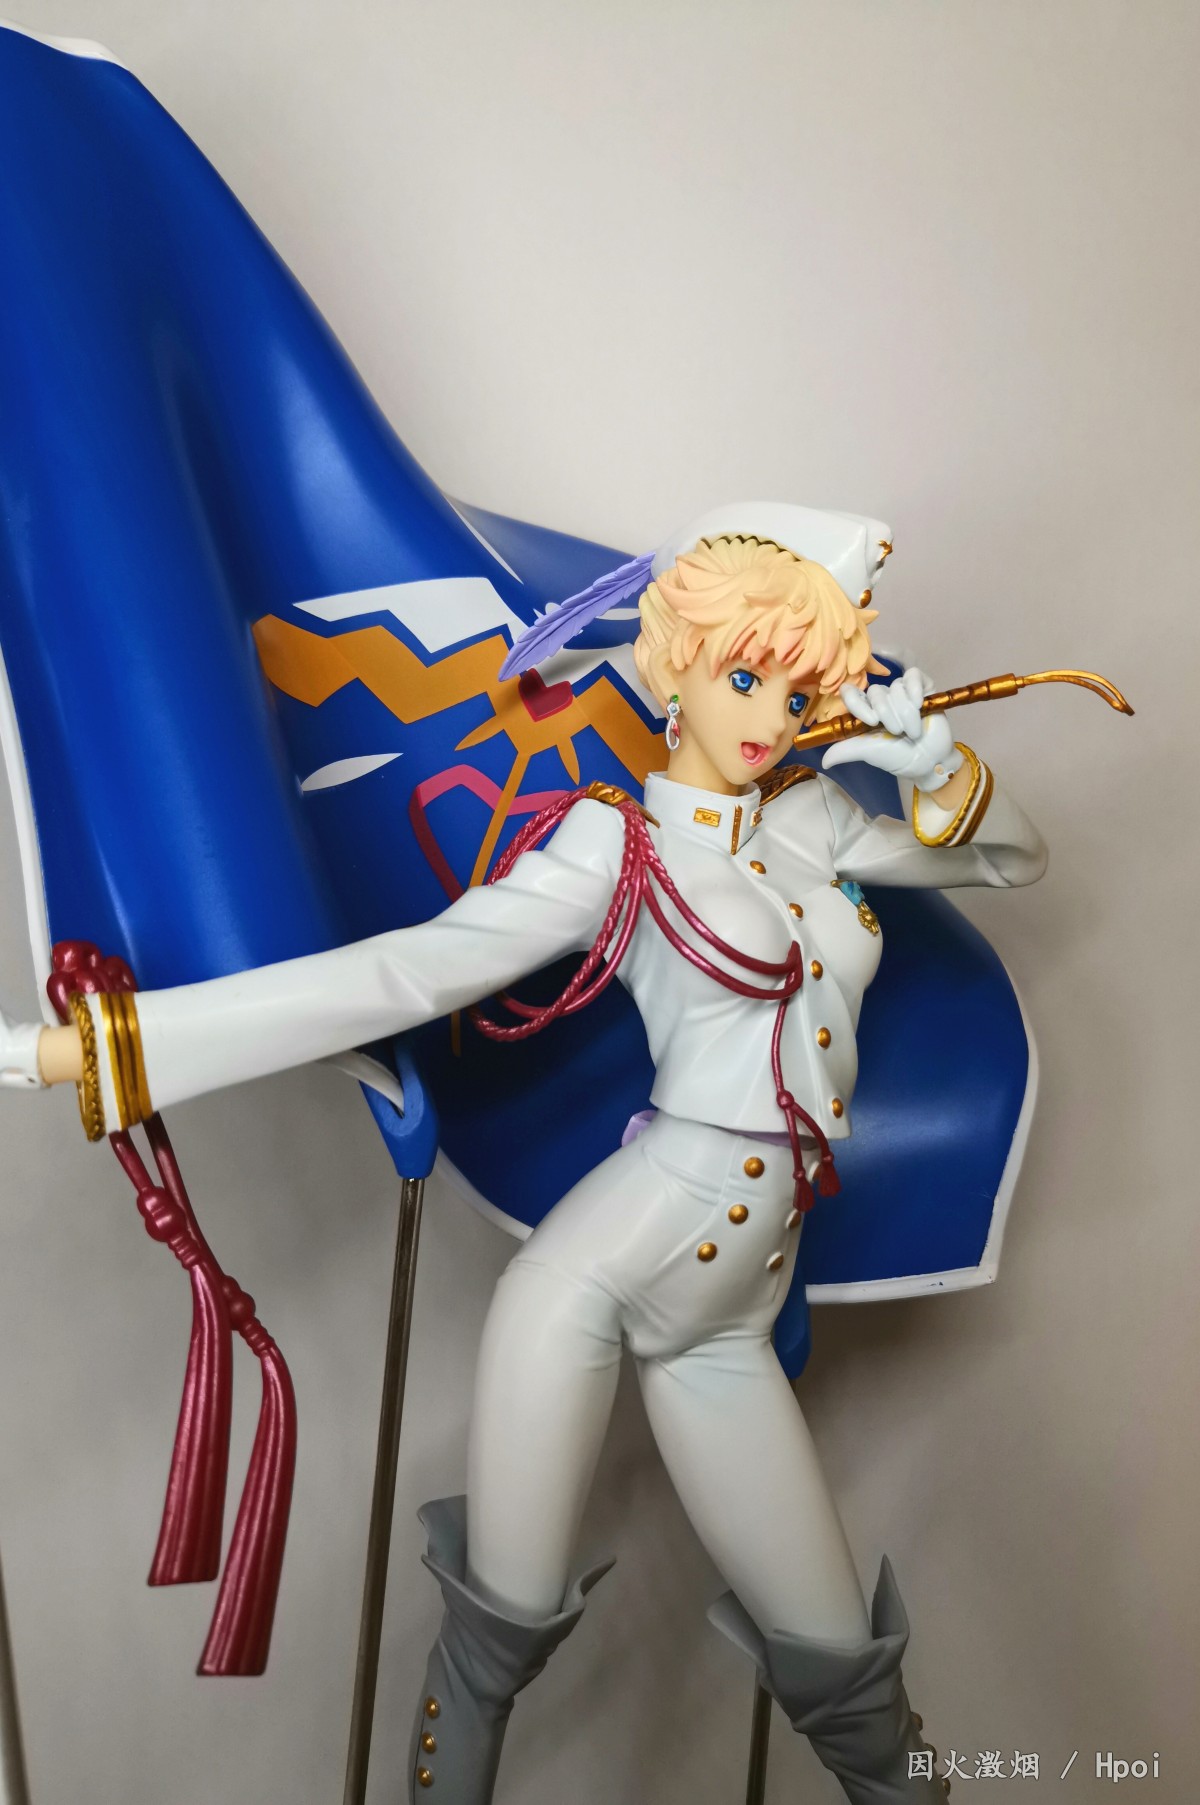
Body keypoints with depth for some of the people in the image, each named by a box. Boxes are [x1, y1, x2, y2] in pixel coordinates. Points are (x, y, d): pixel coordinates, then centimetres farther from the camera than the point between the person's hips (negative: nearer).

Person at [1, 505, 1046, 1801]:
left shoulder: (812, 812, 9)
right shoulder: (615, 845, -6)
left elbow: (1009, 860, 21)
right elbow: (394, 975, -15)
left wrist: (938, 765, -2)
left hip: (738, 1281, 3)